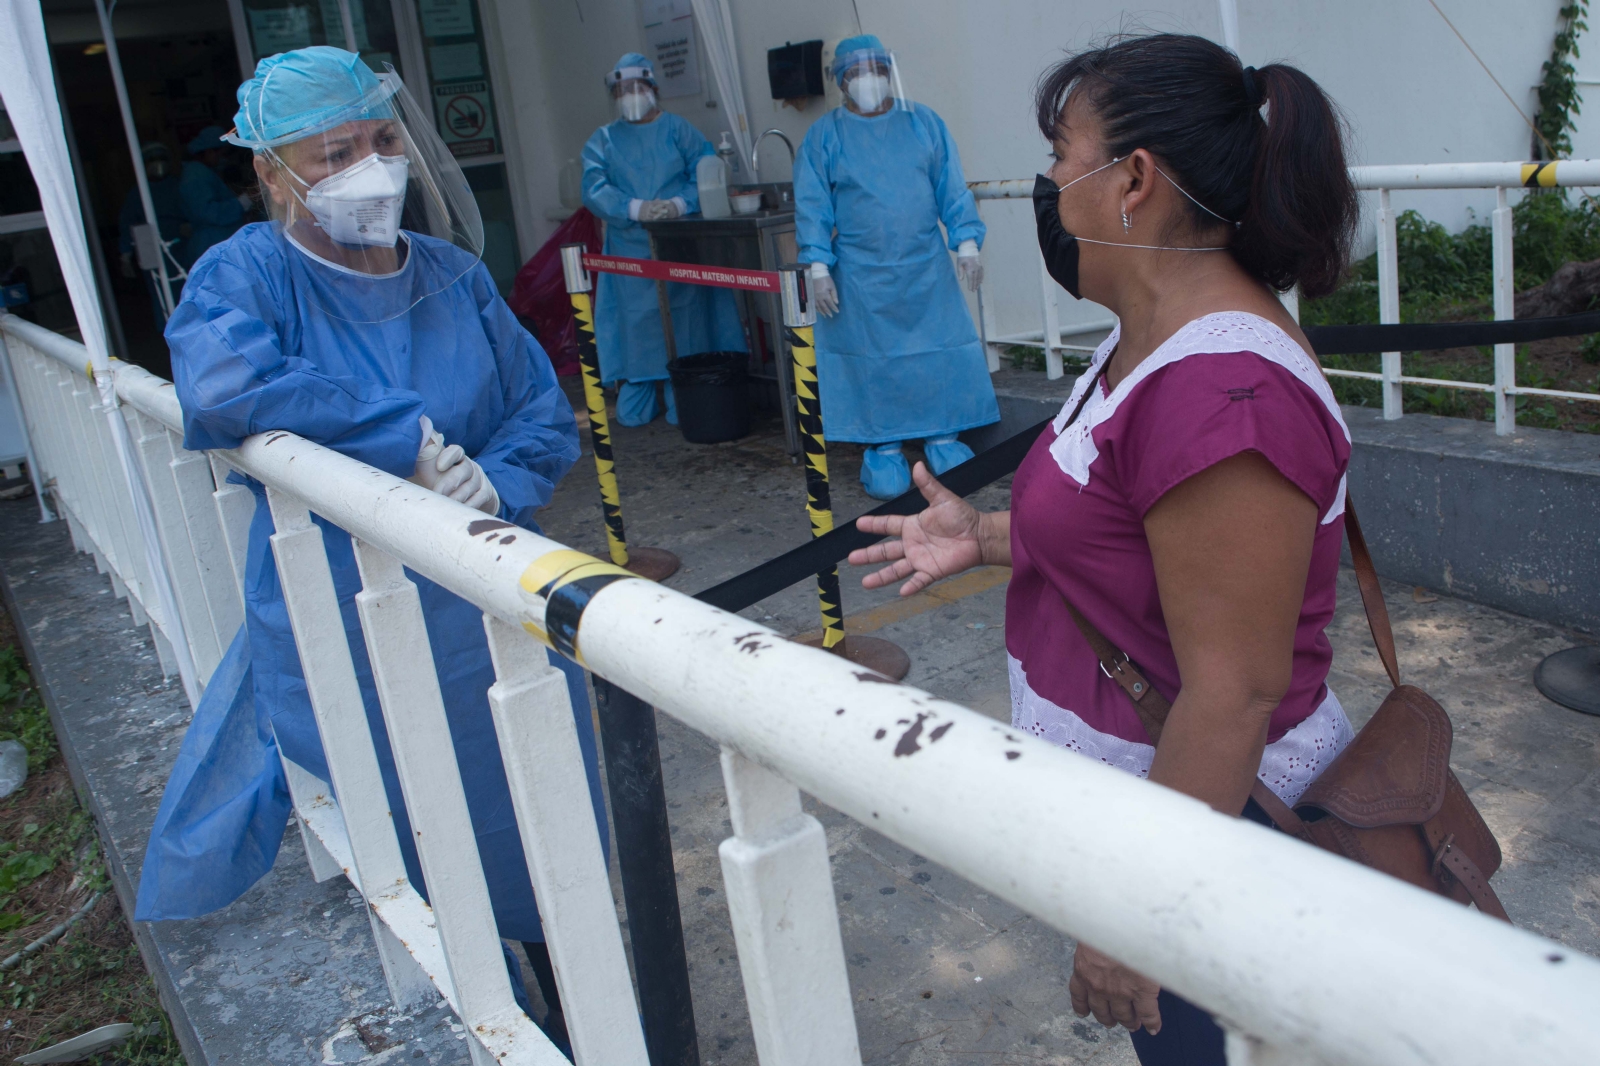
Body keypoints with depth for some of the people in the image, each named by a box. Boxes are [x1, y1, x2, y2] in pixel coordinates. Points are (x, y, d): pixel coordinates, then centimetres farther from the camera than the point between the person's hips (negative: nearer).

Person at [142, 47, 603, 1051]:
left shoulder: (454, 274, 5)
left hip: (493, 618, 4)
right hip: (349, 648, -3)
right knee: (426, 868, 10)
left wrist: (495, 481, -16)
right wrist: (410, 438, -25)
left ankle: (580, 1030, 37)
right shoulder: (246, 272, -6)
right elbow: (221, 385, -27)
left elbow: (548, 412, 5)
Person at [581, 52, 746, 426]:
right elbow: (594, 189, -1)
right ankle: (636, 405, 12)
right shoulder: (603, 140, 12)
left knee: (685, 323, -2)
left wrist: (682, 204, -19)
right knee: (637, 326, 2)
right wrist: (635, 209, -17)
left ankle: (684, 405, 6)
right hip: (630, 251, 1)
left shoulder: (677, 129, 9)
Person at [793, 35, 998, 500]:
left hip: (927, 271, 2)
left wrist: (966, 243, -1)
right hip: (861, 279, -2)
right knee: (873, 360, 2)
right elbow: (812, 208, 0)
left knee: (941, 354, 1)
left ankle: (941, 436, 14)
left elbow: (952, 189, 7)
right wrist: (818, 269, -8)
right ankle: (883, 447, 13)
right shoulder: (824, 135, 2)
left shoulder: (923, 122, 6)